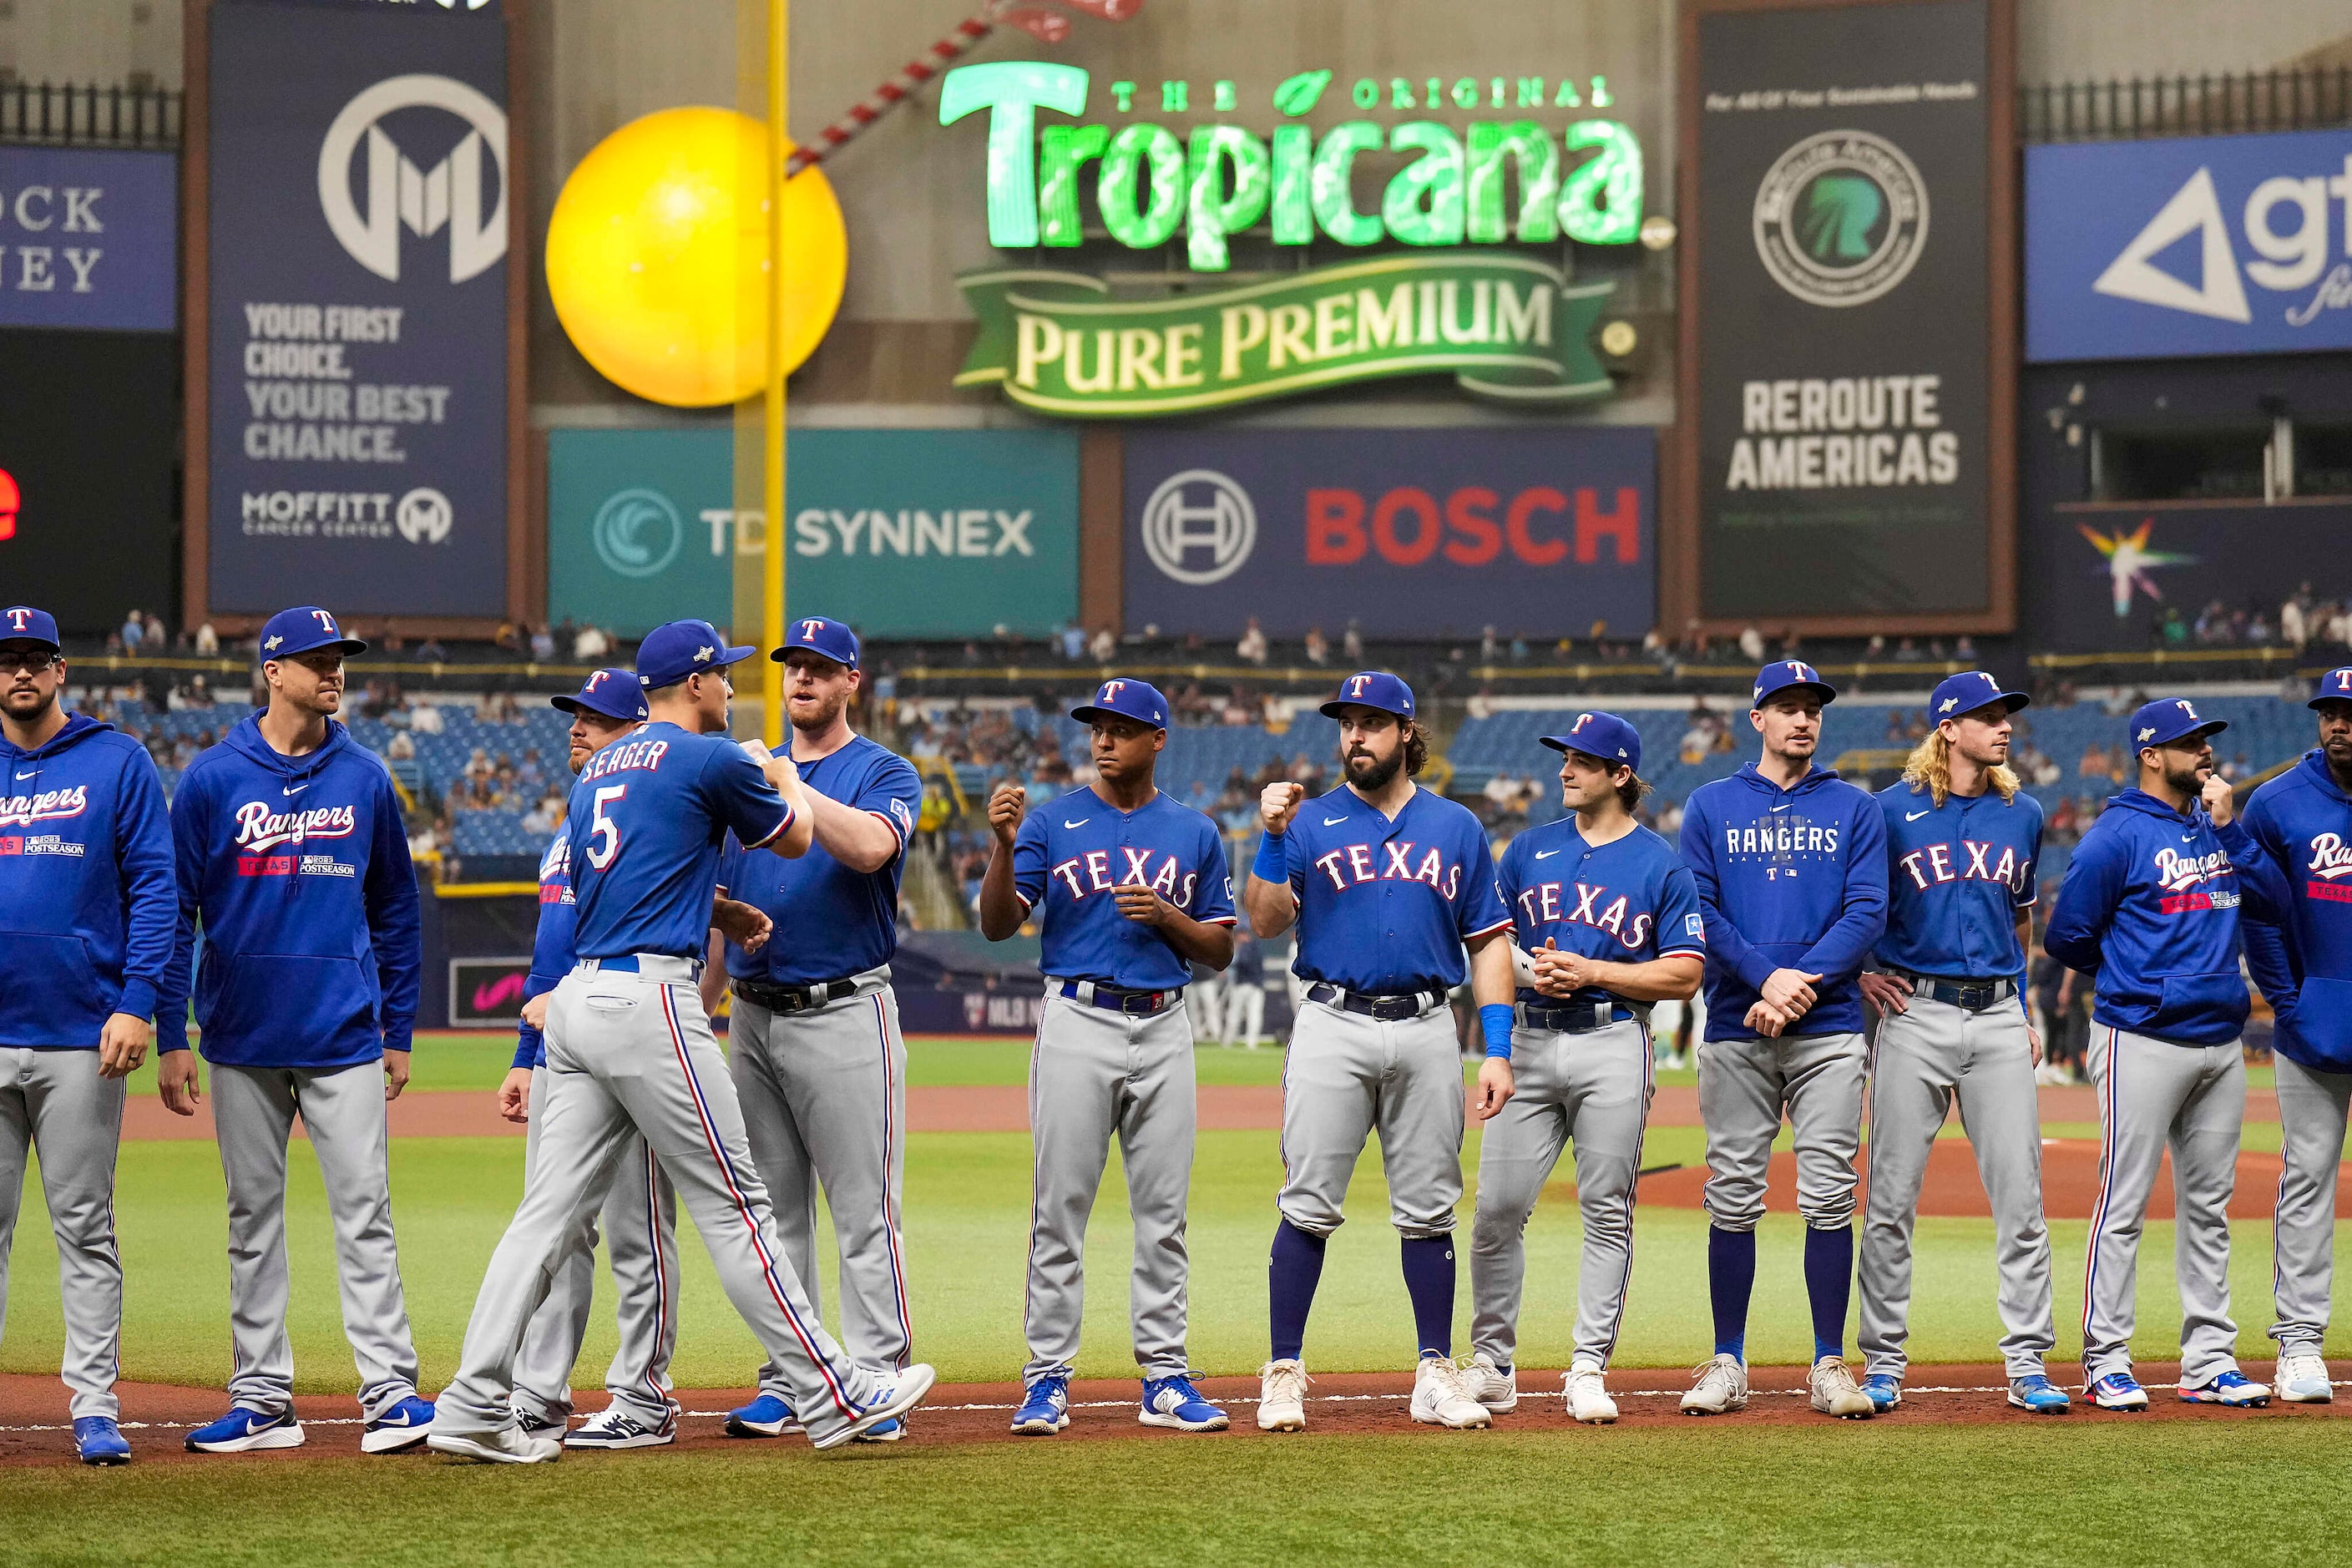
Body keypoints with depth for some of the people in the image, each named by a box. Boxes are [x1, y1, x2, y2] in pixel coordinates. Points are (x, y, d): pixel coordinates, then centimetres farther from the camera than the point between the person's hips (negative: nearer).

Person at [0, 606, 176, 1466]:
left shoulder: (118, 762, 4)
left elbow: (154, 887, -1)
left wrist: (137, 1003, -11)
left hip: (82, 1038, -2)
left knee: (84, 1226, 1)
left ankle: (94, 1405, 4)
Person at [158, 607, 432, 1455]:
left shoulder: (365, 778, 5)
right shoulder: (212, 779, 0)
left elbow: (395, 908, 13)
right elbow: (173, 909, 1)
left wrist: (399, 1031, 10)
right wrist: (171, 1039, -3)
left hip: (345, 1036, 0)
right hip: (243, 1039, 0)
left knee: (364, 1211, -6)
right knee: (253, 1217, 6)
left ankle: (389, 1392, -7)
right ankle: (262, 1399, 12)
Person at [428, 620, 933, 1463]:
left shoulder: (595, 771, 21)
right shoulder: (712, 759, -3)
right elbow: (794, 839, 12)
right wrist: (780, 771, 33)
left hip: (578, 998, 8)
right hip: (650, 999, -8)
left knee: (550, 1209, 3)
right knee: (733, 1204, -4)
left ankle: (473, 1406, -3)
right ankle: (829, 1395, 1)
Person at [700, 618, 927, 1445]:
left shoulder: (884, 773, 0)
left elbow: (870, 847, -23)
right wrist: (700, 1013, 13)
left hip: (844, 1013, -6)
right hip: (754, 1016, 6)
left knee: (864, 1210, -7)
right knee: (773, 1212, 8)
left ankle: (876, 1382, -6)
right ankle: (785, 1382, 12)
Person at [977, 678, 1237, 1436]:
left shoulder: (1194, 832, 11)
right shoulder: (1053, 821, 4)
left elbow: (1220, 951, 11)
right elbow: (997, 925, -4)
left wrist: (1166, 916, -7)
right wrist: (1004, 846, -20)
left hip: (1164, 1029, 2)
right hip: (1077, 1024, -2)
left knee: (1162, 1213, 3)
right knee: (1060, 1209, -4)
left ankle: (1164, 1380, 7)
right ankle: (1047, 1380, -1)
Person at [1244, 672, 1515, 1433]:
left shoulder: (1456, 827, 11)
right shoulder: (1311, 821, 6)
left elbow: (1488, 942, 10)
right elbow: (1265, 922, -4)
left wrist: (1498, 1050, 2)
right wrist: (1272, 835, -16)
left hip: (1426, 1031, 2)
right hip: (1334, 1027, -2)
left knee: (1428, 1212, 6)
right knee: (1309, 1207, -5)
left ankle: (1436, 1374, 12)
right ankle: (1284, 1374, 0)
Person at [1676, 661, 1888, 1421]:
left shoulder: (1854, 809, 10)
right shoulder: (1710, 806, 10)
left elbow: (1868, 912, 0)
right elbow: (1698, 911, 1)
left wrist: (1805, 985, -13)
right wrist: (1768, 977, -13)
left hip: (1829, 1028, 0)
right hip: (1735, 1031, 0)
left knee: (1829, 1197, -4)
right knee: (1732, 1198, 0)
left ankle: (1830, 1364, 2)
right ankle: (1728, 1365, 7)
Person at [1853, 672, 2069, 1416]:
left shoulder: (2022, 815, 11)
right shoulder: (1893, 811, -2)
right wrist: (1860, 977, -2)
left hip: (1998, 1019, 3)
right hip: (1916, 1017, -3)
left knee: (2020, 1198, -1)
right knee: (1892, 1198, -1)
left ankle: (2028, 1363, 3)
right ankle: (1883, 1362, 7)